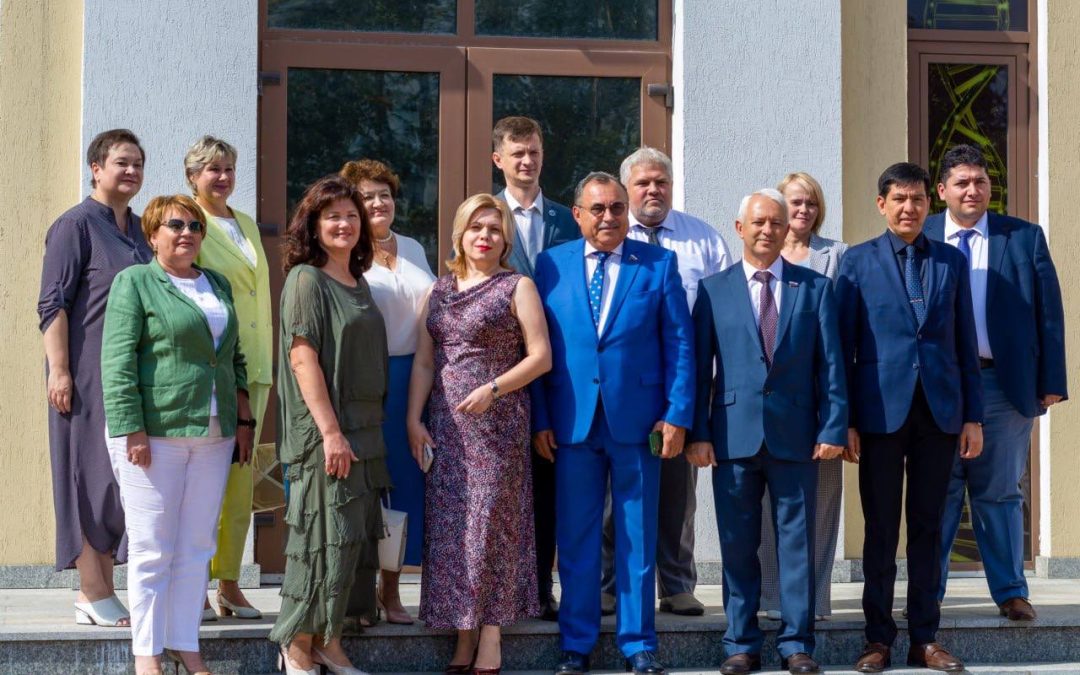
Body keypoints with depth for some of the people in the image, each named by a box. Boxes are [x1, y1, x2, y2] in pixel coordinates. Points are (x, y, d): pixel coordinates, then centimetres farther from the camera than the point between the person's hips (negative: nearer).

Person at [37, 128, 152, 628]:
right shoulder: (76, 225, -7)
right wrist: (59, 371, -19)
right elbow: (53, 304, -12)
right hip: (89, 373, -8)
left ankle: (101, 590, 14)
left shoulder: (138, 229, 16)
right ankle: (93, 593, 0)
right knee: (92, 473, -5)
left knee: (120, 475, 8)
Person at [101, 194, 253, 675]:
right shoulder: (135, 282, -2)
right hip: (155, 433, -6)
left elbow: (234, 359, 22)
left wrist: (244, 420, 14)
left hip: (212, 436, 6)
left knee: (197, 547, 7)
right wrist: (132, 430, -17)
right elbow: (118, 361, -9)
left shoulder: (218, 285, 17)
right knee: (153, 549, -2)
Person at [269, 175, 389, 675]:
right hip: (324, 431, -8)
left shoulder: (358, 283, 15)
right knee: (326, 535, -7)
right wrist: (330, 431, -19)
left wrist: (361, 430, 14)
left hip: (363, 429, 8)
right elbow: (302, 358, -14)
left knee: (353, 538, 9)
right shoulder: (306, 279, -7)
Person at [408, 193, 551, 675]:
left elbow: (541, 356, -4)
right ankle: (463, 635, 10)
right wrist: (413, 420, 1)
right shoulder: (439, 290, 14)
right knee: (449, 526, 3)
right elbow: (423, 362, 11)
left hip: (497, 421, -4)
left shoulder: (517, 287, 1)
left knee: (492, 521, -4)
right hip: (444, 425, 4)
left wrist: (493, 389, -14)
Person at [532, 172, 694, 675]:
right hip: (572, 420, 1)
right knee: (576, 538, 7)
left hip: (638, 418, -1)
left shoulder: (659, 264, 3)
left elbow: (679, 343, 0)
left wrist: (677, 414, -7)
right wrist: (540, 418, -2)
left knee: (638, 537, 6)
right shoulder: (552, 265, 6)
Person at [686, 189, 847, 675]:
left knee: (797, 540, 4)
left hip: (795, 434, 0)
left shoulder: (815, 288, 7)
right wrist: (698, 432, -3)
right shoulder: (713, 289, 6)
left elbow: (831, 364, 4)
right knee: (737, 544, 5)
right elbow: (699, 366, 3)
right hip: (734, 434, 0)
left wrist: (832, 428, -4)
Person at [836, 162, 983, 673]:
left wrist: (973, 416, 5)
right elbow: (844, 345, 1)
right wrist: (844, 419, -4)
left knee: (927, 526, 7)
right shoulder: (857, 262, 3)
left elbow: (966, 344, 9)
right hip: (881, 410, -2)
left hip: (940, 412, 2)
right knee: (881, 529, 3)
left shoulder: (951, 262, 9)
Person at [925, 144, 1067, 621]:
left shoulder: (1025, 237, 5)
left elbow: (1049, 312, 4)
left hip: (1005, 384, 0)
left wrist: (1052, 381, -1)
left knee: (1000, 492, 7)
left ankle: (1011, 593, 15)